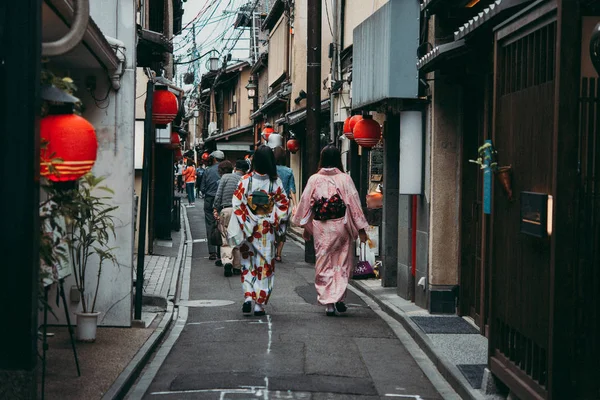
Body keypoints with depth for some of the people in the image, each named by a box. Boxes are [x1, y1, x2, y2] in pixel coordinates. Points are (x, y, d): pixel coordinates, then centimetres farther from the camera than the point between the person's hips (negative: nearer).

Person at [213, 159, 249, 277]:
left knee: (225, 239, 3)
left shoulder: (225, 177, 2)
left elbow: (218, 195, -3)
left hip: (225, 211, -1)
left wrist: (215, 209, 1)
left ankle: (227, 261, -19)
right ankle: (237, 267, 13)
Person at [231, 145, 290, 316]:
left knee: (248, 263, 15)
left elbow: (237, 205, -9)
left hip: (248, 229, 0)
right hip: (267, 230, 0)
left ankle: (248, 297, -1)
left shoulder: (245, 180, -7)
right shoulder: (275, 182, -7)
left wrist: (243, 228, -3)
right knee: (265, 265, 8)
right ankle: (260, 304, 7)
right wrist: (277, 225, 7)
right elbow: (284, 206, -4)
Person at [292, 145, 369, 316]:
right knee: (343, 263, 13)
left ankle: (328, 302, 4)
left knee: (324, 264, 8)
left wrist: (305, 227, 14)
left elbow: (305, 203, 3)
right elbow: (354, 203, -5)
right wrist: (361, 229, 0)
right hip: (341, 226, -1)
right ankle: (339, 298, 7)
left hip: (320, 228, 1)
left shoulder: (314, 179, -1)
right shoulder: (344, 179, -6)